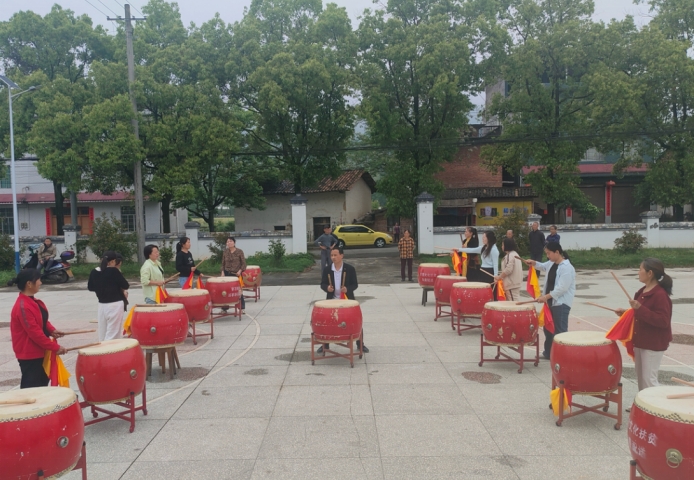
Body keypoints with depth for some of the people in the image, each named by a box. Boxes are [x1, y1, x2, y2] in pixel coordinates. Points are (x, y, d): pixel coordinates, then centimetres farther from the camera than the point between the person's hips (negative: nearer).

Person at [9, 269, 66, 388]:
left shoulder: (32, 301, 6)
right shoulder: (23, 307, -26)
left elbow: (42, 321, 16)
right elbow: (35, 332, -26)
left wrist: (52, 330, -4)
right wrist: (55, 347, -22)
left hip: (38, 351, 10)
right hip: (29, 354, -10)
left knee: (42, 382, 19)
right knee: (30, 387, -2)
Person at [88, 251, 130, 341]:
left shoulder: (94, 272, 2)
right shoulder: (113, 271, -14)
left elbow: (90, 288, 15)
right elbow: (126, 286, -10)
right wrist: (122, 289, 9)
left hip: (102, 305, 6)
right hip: (115, 305, -6)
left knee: (102, 333, 14)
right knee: (112, 334, -3)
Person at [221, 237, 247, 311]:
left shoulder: (239, 251, -4)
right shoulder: (225, 251, 5)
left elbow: (243, 263, -3)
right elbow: (223, 263, 11)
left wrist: (240, 271, -16)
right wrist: (223, 272, -1)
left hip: (236, 274, -3)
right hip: (227, 274, 3)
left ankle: (242, 308, 12)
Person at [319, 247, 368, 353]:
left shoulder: (350, 269, -8)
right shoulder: (327, 269, -3)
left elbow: (355, 284, -5)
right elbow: (322, 284, 1)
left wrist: (348, 289, -25)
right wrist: (327, 287, -21)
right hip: (331, 301, 2)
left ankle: (360, 344, 20)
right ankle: (325, 344, 24)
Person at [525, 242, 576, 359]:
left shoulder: (567, 268, -22)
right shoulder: (552, 263, 7)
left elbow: (562, 288, -26)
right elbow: (543, 267, 30)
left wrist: (546, 296, -24)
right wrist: (534, 263, 11)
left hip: (561, 303, -10)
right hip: (550, 301, 10)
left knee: (560, 330, -4)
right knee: (548, 328, 18)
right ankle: (548, 352, 31)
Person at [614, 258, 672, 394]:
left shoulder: (660, 294, -20)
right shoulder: (642, 292, 8)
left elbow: (663, 321, -27)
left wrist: (640, 308, -33)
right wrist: (626, 313, 6)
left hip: (654, 344, -9)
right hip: (640, 341, 10)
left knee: (649, 379, -3)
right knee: (641, 378, 17)